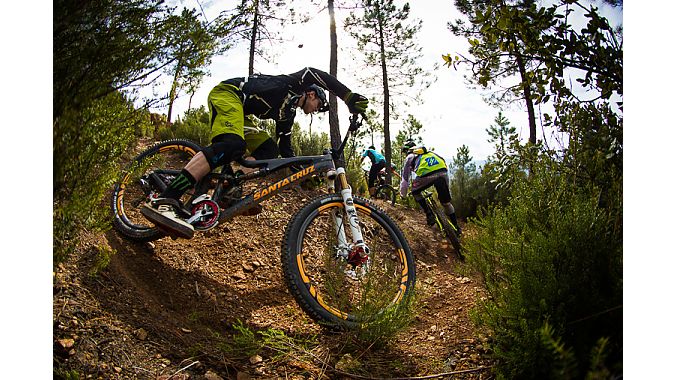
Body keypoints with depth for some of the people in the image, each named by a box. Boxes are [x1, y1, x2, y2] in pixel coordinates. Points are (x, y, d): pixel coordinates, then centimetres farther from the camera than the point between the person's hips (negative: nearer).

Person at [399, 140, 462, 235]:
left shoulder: (410, 157, 26)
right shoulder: (427, 151, 39)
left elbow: (405, 177, 26)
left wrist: (403, 193, 38)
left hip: (427, 175, -4)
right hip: (443, 172, 4)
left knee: (415, 191, 24)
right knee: (446, 203, 18)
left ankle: (429, 215, 12)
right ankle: (456, 228, 21)